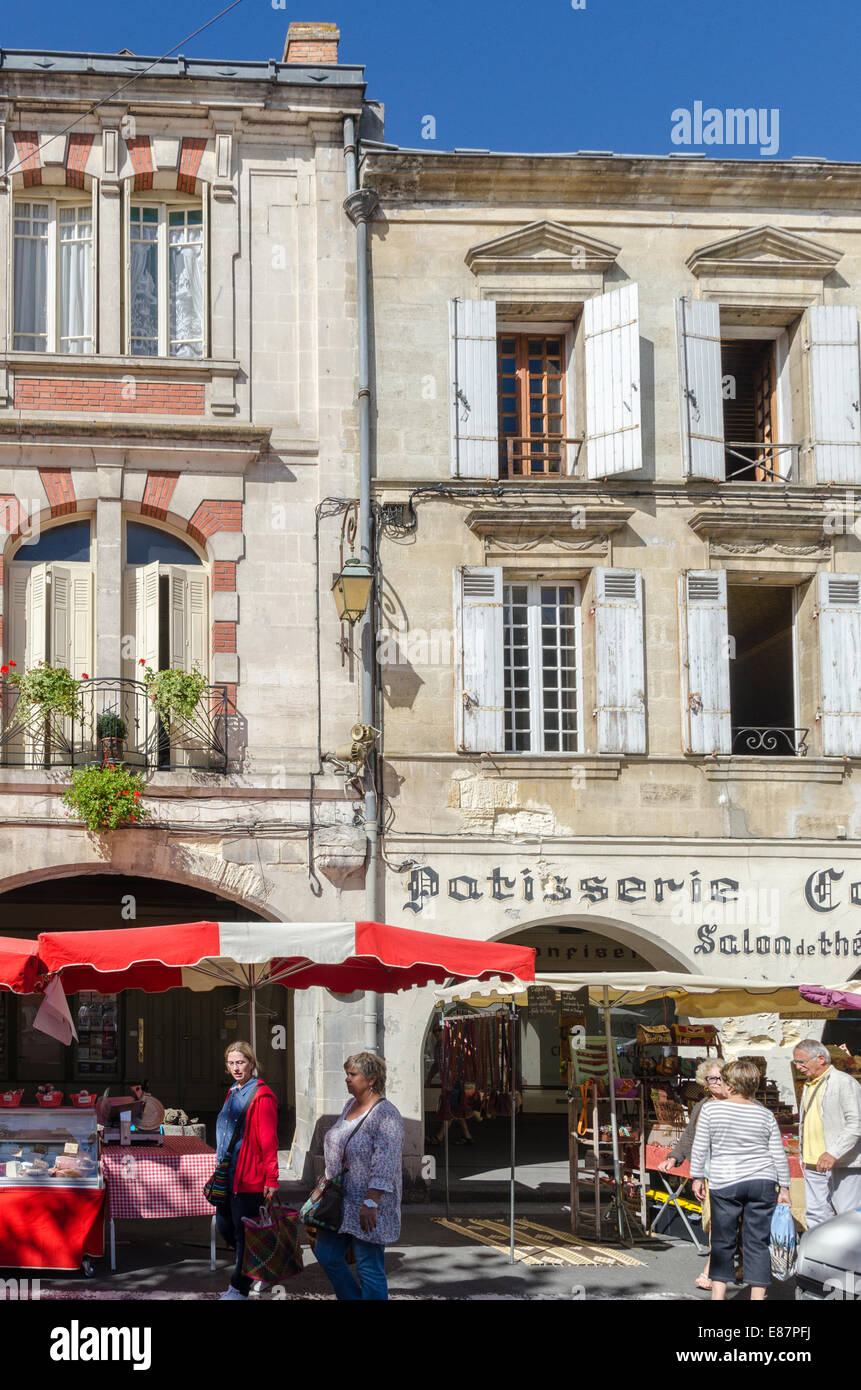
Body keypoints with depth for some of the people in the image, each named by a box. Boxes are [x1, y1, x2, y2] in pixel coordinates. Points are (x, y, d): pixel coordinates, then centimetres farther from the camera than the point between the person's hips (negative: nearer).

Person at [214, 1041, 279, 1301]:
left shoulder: (261, 1096, -13)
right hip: (228, 1174, 9)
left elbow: (269, 1141, -16)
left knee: (243, 1233, 0)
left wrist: (271, 1179, -18)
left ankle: (239, 1288, 9)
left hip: (249, 1177, -9)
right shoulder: (233, 1093, 14)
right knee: (224, 1228, 14)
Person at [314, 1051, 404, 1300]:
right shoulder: (351, 1105, 10)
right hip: (342, 1201, 9)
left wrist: (370, 1203, -26)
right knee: (326, 1254, 11)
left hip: (368, 1207, -9)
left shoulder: (386, 1115, -17)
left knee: (369, 1267, -2)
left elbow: (384, 1167, -22)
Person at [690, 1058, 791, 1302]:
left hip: (724, 1183, -1)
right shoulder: (766, 1115, 2)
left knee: (722, 1242, 8)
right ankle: (758, 1295, 4)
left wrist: (697, 1177, 9)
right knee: (758, 1242, 5)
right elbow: (779, 1155, 5)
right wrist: (784, 1188, 13)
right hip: (763, 1182, 1)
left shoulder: (710, 1110, -4)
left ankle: (718, 1294, 5)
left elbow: (699, 1148, -2)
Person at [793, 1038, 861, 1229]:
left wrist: (833, 1153, -24)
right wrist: (804, 1153, 19)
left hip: (842, 1164, -8)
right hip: (814, 1164, 8)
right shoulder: (809, 1085, 19)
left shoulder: (844, 1082, -9)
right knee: (816, 1216, 7)